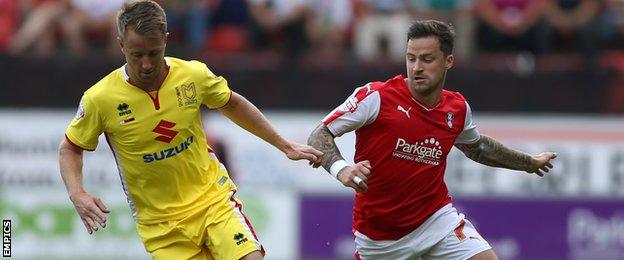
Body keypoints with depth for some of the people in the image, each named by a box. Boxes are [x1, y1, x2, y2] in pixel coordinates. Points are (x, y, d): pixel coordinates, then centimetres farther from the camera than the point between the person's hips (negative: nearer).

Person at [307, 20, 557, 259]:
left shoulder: (457, 108, 0)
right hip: (377, 233, -2)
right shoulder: (376, 97, -16)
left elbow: (476, 147, 23)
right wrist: (340, 169, -35)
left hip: (437, 219, 2)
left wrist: (528, 162, 33)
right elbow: (319, 136, -15)